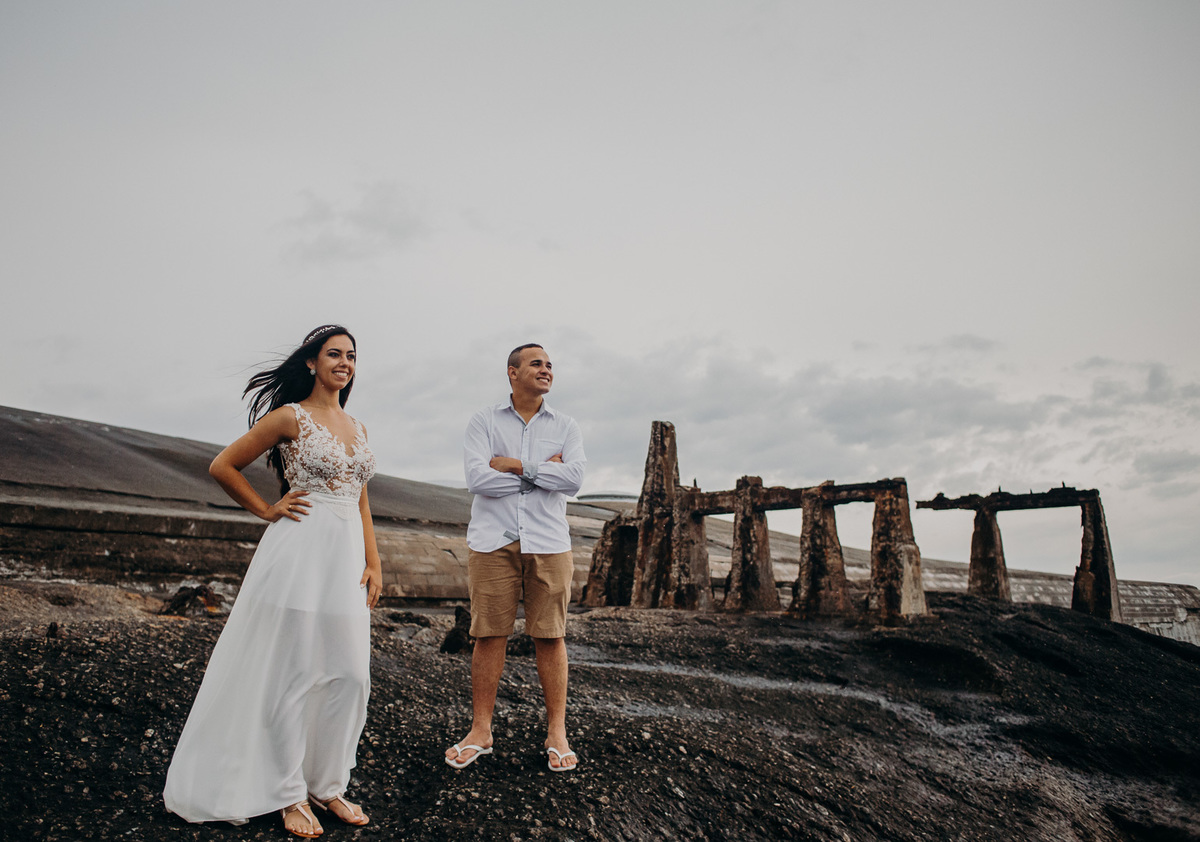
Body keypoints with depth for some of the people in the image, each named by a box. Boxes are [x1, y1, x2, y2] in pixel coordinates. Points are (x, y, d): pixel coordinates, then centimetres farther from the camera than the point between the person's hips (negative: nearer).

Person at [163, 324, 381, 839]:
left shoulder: (356, 428, 15)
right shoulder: (290, 417, -4)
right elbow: (223, 467, 1)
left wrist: (373, 563, 10)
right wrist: (267, 511, 1)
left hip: (346, 557, 6)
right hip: (299, 551, -6)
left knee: (349, 675, 8)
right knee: (292, 673, 3)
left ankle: (327, 784, 25)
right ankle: (289, 792, 19)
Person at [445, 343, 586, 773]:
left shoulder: (565, 426, 8)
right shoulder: (484, 421, 4)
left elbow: (574, 477, -8)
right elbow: (477, 477, -11)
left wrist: (518, 466, -10)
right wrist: (542, 472, -7)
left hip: (548, 543, 1)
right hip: (492, 541, -1)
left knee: (550, 636, 4)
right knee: (489, 635, 4)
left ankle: (557, 731, 16)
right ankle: (480, 731, 17)